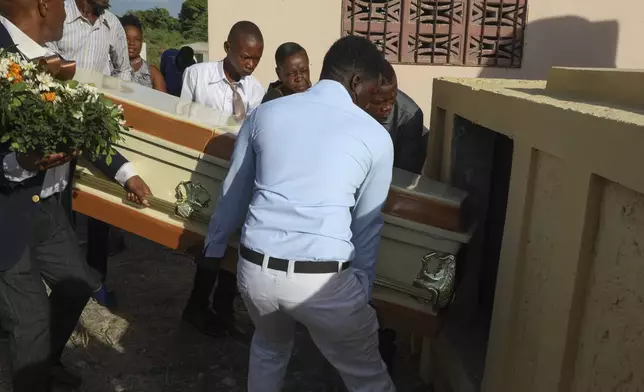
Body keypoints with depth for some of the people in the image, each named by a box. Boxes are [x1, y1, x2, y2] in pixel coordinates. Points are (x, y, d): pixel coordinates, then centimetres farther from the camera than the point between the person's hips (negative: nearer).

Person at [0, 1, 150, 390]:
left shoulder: (48, 57, 1)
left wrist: (126, 172, 15)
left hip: (48, 208, 9)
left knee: (77, 284, 23)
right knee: (31, 319, 4)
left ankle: (48, 360, 49)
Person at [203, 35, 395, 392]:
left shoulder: (265, 113, 8)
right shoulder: (375, 136, 1)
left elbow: (233, 192, 18)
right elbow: (367, 224, 8)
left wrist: (215, 246, 33)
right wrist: (362, 289, 20)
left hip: (254, 268, 4)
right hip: (323, 279, -3)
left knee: (269, 348, 35)